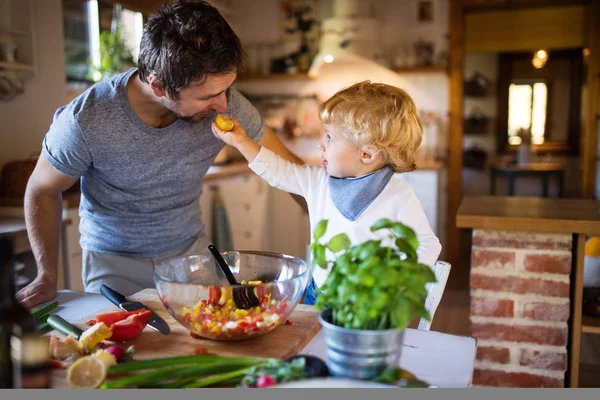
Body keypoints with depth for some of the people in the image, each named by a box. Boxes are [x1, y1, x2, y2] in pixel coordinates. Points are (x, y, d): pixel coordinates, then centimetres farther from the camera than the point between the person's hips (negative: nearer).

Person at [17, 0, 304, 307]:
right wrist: (47, 276, -13)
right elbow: (42, 190, -9)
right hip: (113, 260, -2)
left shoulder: (225, 104, -22)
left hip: (191, 249, 2)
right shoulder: (86, 120, -28)